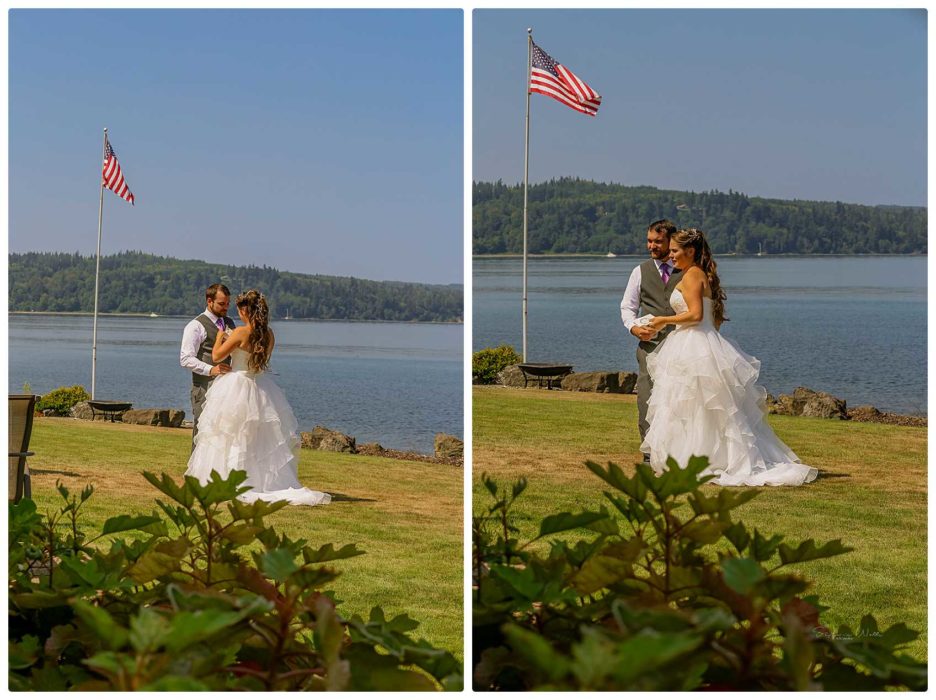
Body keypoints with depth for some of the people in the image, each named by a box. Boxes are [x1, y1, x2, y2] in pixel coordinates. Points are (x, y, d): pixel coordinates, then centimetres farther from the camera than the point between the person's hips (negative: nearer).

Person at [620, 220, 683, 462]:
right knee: (647, 399, -6)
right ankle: (650, 454, -2)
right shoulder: (641, 271, 13)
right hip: (650, 344, 1)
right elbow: (628, 306, 14)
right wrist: (634, 327, -6)